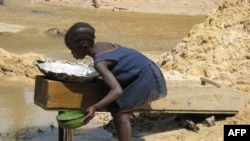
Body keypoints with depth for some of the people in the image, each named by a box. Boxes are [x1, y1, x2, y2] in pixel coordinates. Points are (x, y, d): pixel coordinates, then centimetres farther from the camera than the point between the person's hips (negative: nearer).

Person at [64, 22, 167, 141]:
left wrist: (94, 107, -33)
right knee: (115, 109, 9)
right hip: (145, 74, 9)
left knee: (120, 112, -10)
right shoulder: (99, 46, 0)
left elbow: (117, 90, -33)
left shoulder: (99, 62, -26)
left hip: (146, 77, -9)